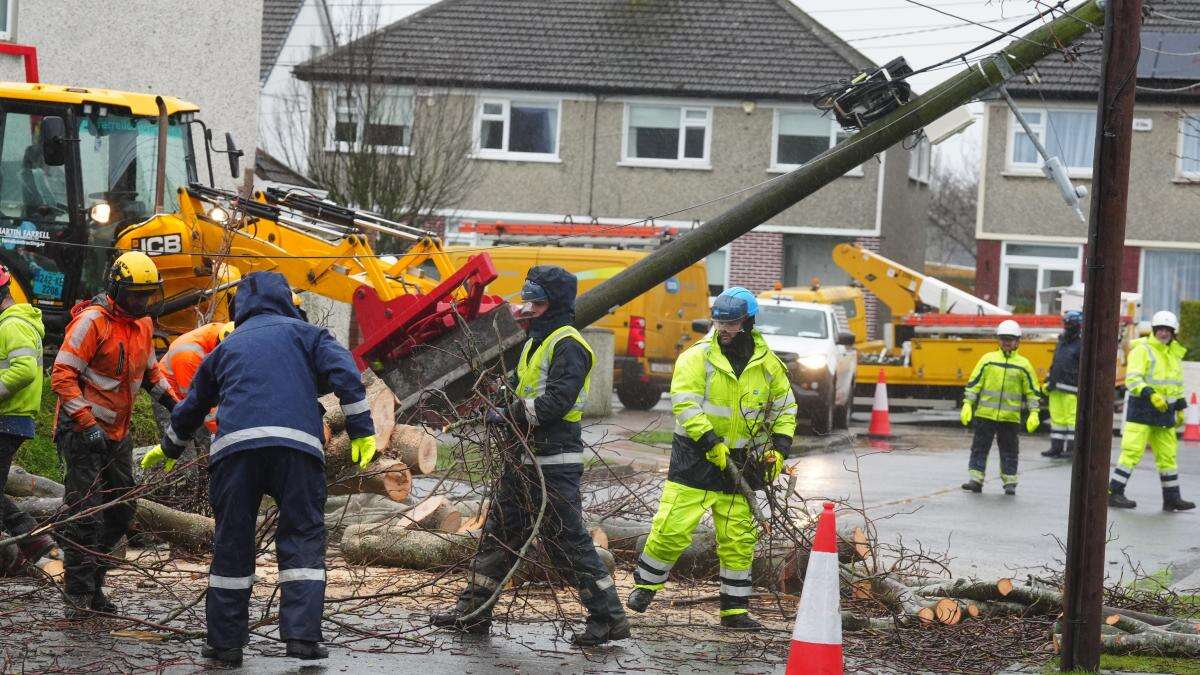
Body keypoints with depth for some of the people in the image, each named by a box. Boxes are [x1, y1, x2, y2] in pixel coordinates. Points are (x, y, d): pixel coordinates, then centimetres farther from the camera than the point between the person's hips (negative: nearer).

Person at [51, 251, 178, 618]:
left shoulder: (143, 324, 10)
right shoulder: (92, 321, -16)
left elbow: (150, 369, 27)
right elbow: (62, 376, -19)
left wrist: (172, 403, 13)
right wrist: (87, 424, -26)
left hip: (117, 434, 8)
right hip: (82, 432, -8)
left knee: (120, 511, 9)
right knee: (85, 513, -10)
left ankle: (94, 586, 19)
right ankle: (78, 594, -4)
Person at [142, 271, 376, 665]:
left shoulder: (226, 347, 28)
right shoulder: (303, 333, 20)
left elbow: (192, 406, 39)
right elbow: (343, 373, 2)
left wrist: (169, 448, 55)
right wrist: (362, 430, 0)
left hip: (234, 446, 2)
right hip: (297, 443, -2)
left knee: (231, 544, 7)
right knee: (303, 540, 1)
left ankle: (225, 642, 8)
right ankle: (302, 634, -10)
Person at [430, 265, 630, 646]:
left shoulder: (568, 346, -13)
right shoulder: (535, 343, 18)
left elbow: (557, 400, -23)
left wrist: (510, 416, -21)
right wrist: (504, 409, 2)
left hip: (554, 464, -10)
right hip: (524, 460, 10)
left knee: (568, 542, -8)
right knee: (499, 532, 14)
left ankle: (609, 617, -2)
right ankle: (473, 610, 23)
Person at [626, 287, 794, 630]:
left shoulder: (767, 364, 4)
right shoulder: (697, 358, -8)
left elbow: (785, 407, 14)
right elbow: (685, 404, -16)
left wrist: (779, 448, 2)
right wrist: (711, 443, -24)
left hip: (738, 462, 3)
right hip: (696, 458, -3)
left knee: (739, 540, 6)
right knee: (672, 529, -8)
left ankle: (735, 609, 15)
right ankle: (644, 587, 14)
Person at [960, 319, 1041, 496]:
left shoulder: (1023, 364, 3)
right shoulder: (987, 359, 3)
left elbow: (1032, 391, 7)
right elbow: (973, 383, 4)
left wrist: (1034, 413, 0)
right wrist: (967, 405, -3)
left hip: (1010, 417, 0)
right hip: (985, 414, 0)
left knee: (1009, 451, 7)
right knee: (980, 447, 2)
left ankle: (1010, 482, 14)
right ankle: (975, 479, 6)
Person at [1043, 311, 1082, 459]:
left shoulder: (1080, 346, -5)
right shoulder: (1061, 343, 20)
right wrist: (1048, 382, 20)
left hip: (1070, 389, -7)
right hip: (1056, 388, 7)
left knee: (1071, 417, -7)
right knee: (1056, 417, 7)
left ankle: (1072, 448, -4)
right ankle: (1056, 447, 11)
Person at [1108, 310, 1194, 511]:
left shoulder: (1174, 354, 16)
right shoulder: (1142, 350, -9)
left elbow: (1177, 384, 27)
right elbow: (1132, 380, -20)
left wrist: (1180, 408, 23)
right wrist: (1151, 395, -32)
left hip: (1164, 412, 7)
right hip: (1142, 410, -7)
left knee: (1167, 455, 10)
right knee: (1132, 452, -10)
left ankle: (1172, 498, 16)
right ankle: (1114, 493, -7)